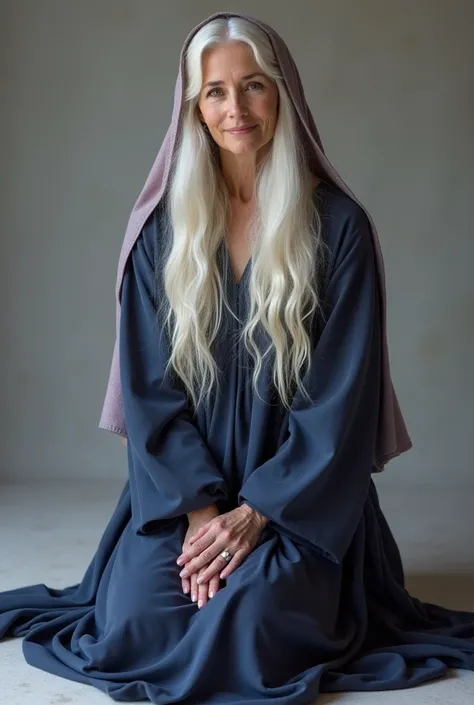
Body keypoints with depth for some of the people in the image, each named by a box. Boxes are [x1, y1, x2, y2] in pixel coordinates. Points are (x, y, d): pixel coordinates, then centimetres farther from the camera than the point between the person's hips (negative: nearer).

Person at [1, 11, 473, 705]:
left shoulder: (338, 225, -5)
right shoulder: (162, 226, 2)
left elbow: (342, 392, -7)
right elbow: (149, 382, -1)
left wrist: (256, 512, -14)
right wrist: (198, 510, -12)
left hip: (297, 492, -2)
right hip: (183, 484, 2)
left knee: (250, 631, -24)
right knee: (131, 628, -18)